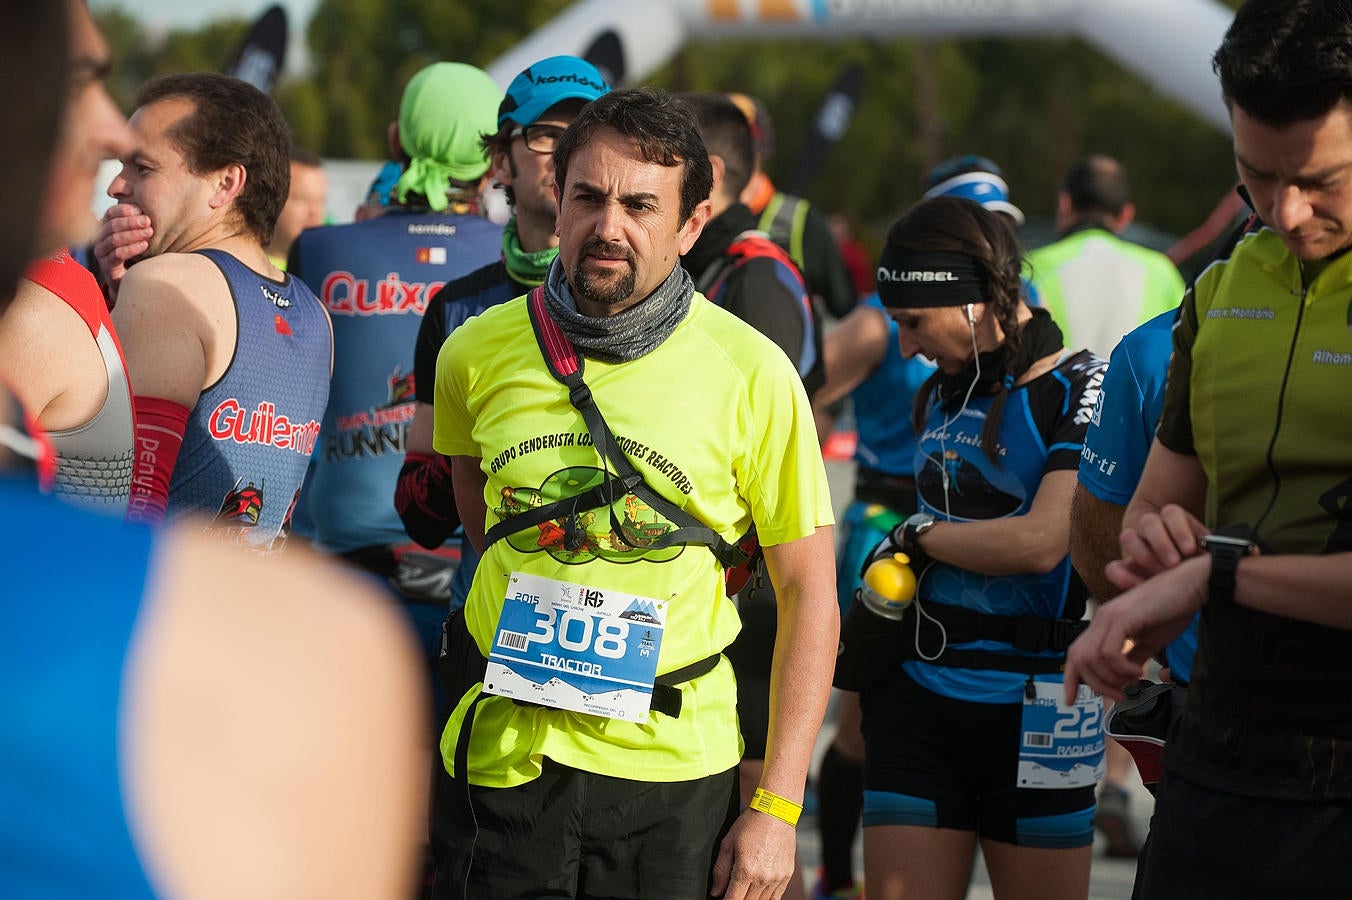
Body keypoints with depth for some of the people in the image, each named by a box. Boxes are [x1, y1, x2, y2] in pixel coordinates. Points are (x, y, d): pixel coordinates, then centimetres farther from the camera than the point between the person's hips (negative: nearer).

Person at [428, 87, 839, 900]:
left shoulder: (751, 372, -7)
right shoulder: (478, 352, 0)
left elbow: (808, 590, -3)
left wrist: (778, 807, -7)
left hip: (672, 768, -2)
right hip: (505, 758, 2)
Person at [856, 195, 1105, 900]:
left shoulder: (1084, 391, -8)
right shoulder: (938, 398, 15)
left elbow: (1040, 543, -18)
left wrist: (918, 538, -5)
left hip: (1031, 712, -6)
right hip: (916, 701, 6)